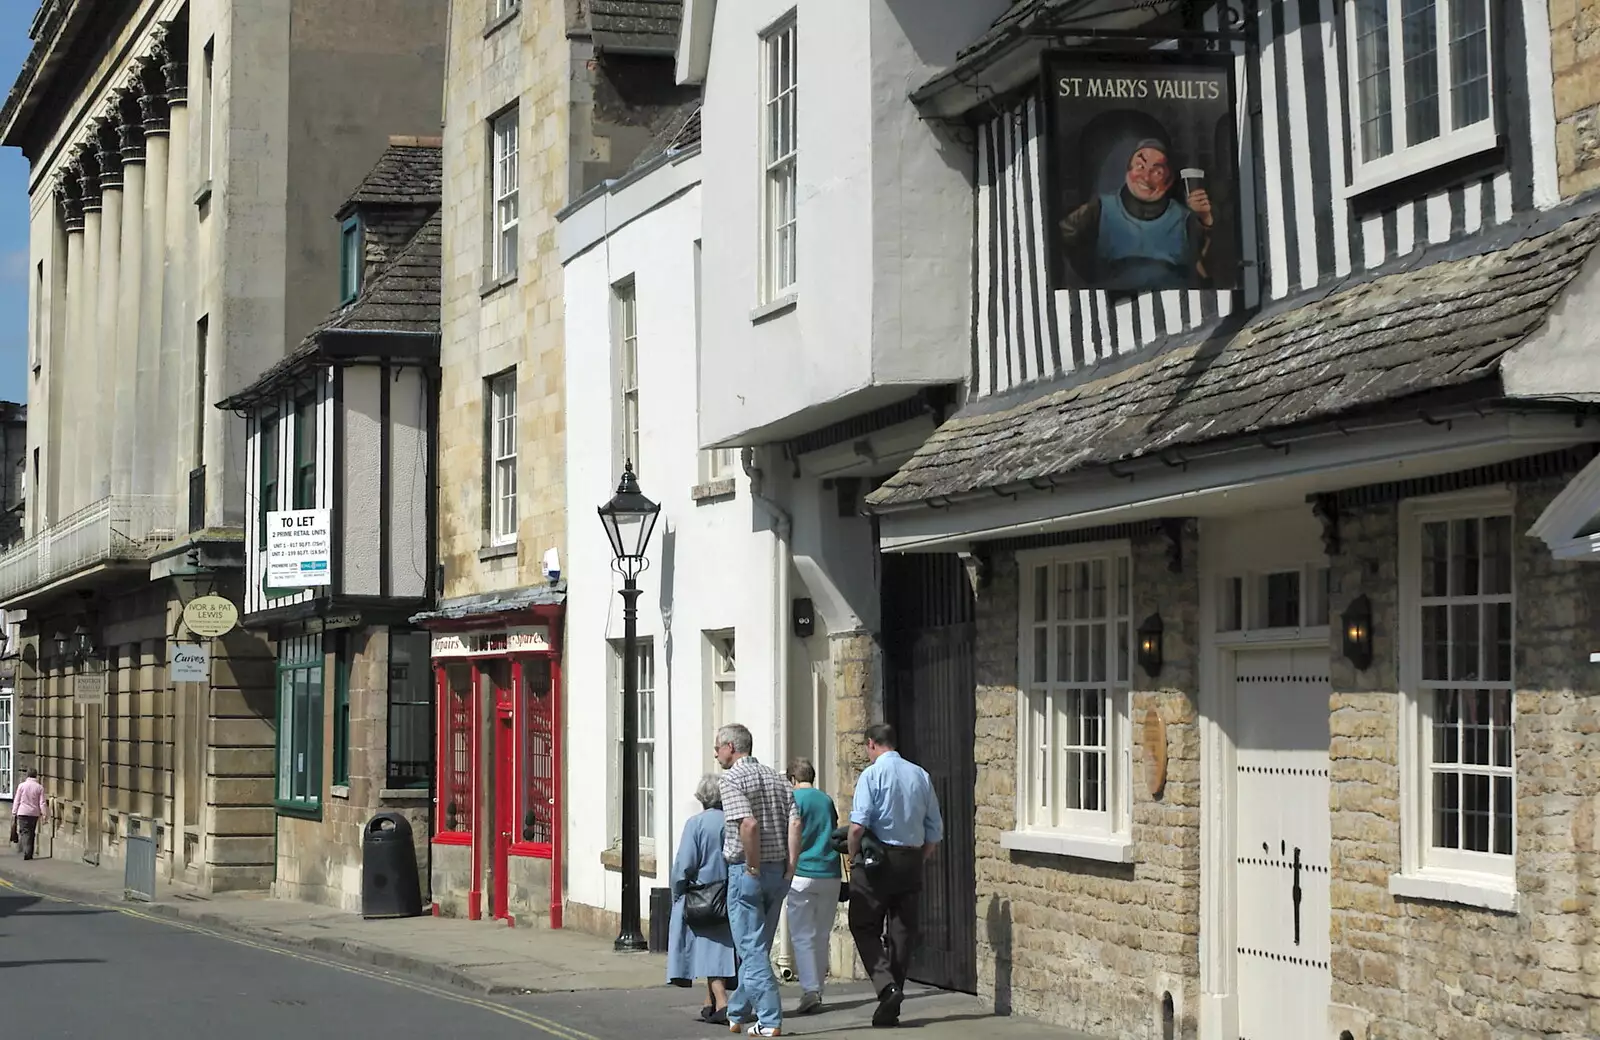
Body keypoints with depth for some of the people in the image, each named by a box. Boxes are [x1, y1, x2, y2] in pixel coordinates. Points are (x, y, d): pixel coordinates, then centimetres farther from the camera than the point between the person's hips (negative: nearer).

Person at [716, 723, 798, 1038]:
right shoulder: (778, 780, 12)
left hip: (747, 871, -7)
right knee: (757, 946, 16)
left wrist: (753, 867, -15)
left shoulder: (733, 779, -9)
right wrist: (788, 870, 2)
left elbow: (748, 825, -23)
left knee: (752, 949, -2)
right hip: (778, 871, 7)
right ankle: (737, 1014, 26)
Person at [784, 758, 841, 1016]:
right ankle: (817, 989, 16)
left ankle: (810, 989, -16)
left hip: (804, 873, -5)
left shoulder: (794, 798, -3)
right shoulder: (827, 800, 15)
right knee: (821, 936, 13)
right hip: (830, 873, 5)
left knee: (802, 936, -4)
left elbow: (794, 826, -18)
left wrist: (791, 865, -17)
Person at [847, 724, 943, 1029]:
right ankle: (890, 1010, 10)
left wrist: (853, 855, -2)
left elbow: (858, 825, -18)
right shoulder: (920, 776, 8)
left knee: (865, 927, 5)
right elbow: (935, 830, 9)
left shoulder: (872, 775, -9)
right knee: (902, 932, 9)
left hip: (877, 859, -5)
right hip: (911, 861, 5)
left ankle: (886, 986, -16)